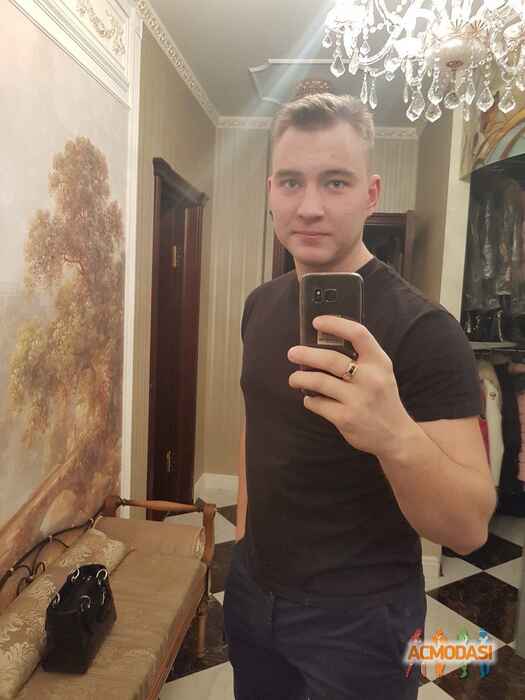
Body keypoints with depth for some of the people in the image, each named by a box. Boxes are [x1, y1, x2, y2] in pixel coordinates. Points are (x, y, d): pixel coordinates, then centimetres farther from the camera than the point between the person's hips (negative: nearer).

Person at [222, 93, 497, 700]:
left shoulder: (423, 329, -22)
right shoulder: (262, 304, -2)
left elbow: (470, 529, -24)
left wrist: (396, 435, -42)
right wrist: (243, 528, 9)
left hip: (357, 615, -5)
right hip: (251, 586, 6)